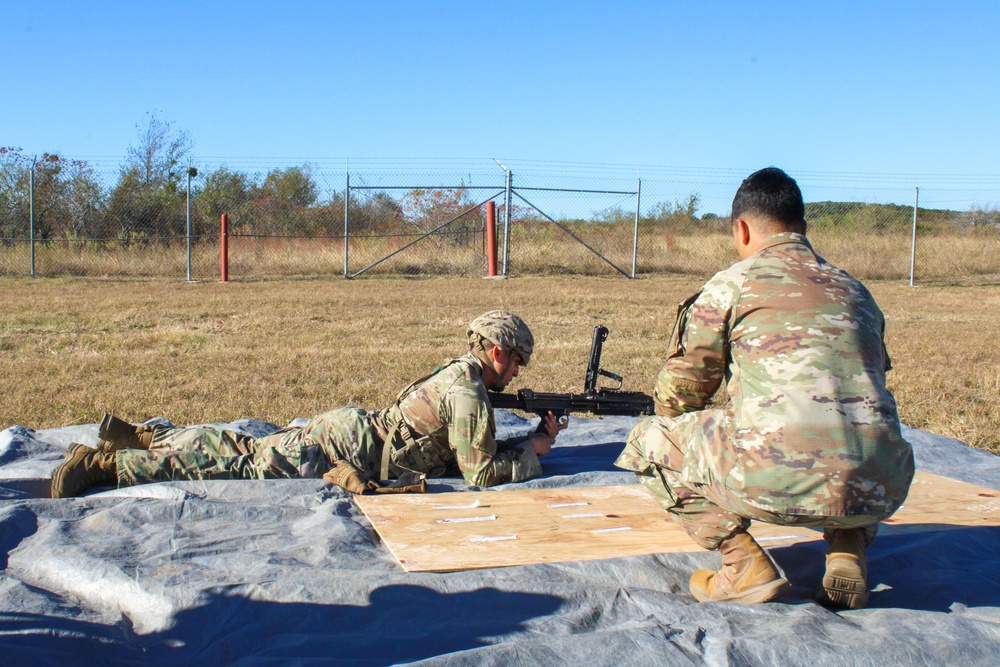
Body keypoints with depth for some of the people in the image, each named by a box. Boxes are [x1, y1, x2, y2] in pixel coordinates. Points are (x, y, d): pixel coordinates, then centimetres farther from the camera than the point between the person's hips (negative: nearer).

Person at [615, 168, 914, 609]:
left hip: (777, 480, -5)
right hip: (879, 492, 5)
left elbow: (675, 396, 13)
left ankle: (744, 562, 4)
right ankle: (848, 548, 14)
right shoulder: (855, 291, 24)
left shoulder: (733, 283, 9)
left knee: (648, 442, 18)